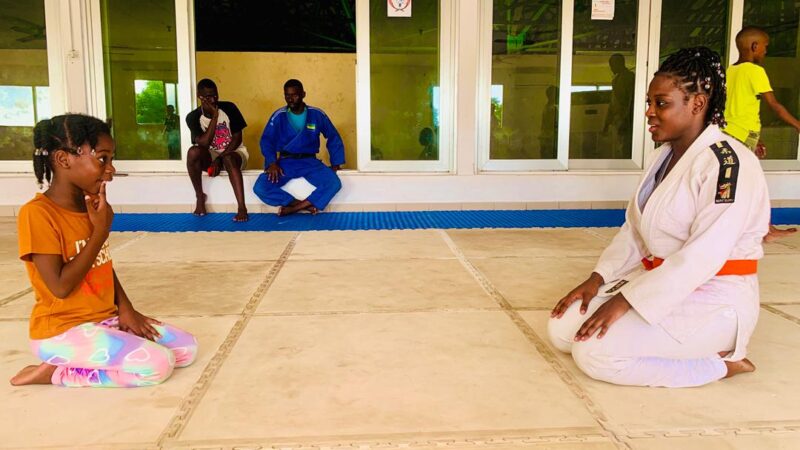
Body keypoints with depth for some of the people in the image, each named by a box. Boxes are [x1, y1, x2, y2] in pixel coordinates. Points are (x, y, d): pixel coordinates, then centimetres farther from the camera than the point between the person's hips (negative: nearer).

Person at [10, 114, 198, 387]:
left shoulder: (90, 207, 7)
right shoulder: (37, 213, -19)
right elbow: (60, 287, -21)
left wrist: (126, 309, 1)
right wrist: (101, 230, -19)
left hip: (105, 320, 8)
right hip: (62, 331, -8)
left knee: (187, 348, 0)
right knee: (158, 364, -22)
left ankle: (93, 360, 3)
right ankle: (56, 373, -6)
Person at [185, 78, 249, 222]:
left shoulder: (229, 108, -10)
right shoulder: (193, 117, -9)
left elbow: (237, 138, -10)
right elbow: (204, 144, -21)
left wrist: (219, 159, -19)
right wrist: (214, 116, -24)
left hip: (234, 152, -2)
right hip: (211, 155, 2)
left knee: (228, 160, -38)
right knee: (193, 152, -31)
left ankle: (242, 207, -45)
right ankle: (200, 196, -13)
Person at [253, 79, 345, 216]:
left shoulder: (317, 114, -1)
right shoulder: (278, 116, -1)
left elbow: (333, 138, 8)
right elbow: (266, 140, 0)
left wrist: (335, 163, 1)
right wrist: (272, 163, -18)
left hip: (309, 161, 0)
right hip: (285, 162, 0)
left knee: (334, 183, -30)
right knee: (260, 187, -25)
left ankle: (294, 207, -22)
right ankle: (304, 205, -19)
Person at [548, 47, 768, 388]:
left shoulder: (728, 164, -20)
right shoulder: (667, 155, 10)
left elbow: (702, 256, -27)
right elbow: (634, 228, 11)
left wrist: (625, 300, -27)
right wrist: (598, 279, -2)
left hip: (712, 301, -9)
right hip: (658, 281, 9)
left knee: (594, 352, -23)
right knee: (562, 328, -1)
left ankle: (719, 363, -3)